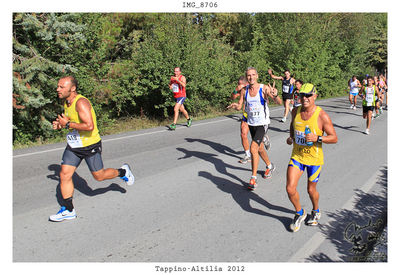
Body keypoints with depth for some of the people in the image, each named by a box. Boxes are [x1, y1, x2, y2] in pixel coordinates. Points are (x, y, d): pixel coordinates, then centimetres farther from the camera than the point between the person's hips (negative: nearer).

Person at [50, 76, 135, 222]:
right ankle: (68, 210, 13)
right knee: (64, 175, 1)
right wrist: (60, 125, 4)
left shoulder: (81, 102, -24)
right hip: (73, 146, 8)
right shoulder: (66, 102, 5)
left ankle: (123, 172, 34)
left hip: (90, 145, -8)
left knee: (99, 176, 6)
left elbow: (89, 126, -34)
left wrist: (67, 124, -25)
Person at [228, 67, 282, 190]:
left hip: (262, 123, -6)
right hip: (251, 123, 6)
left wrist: (275, 95, -40)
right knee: (260, 148, 20)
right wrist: (235, 106, -19)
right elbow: (240, 106, 5)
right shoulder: (244, 90, 0)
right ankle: (270, 166, 47)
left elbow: (279, 102, -18)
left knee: (253, 148, -19)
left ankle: (253, 178, -8)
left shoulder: (264, 88, -14)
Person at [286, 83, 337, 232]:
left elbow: (334, 138, -12)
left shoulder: (322, 116, -16)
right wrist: (291, 137, 5)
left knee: (311, 190, 13)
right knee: (290, 188, -6)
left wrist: (317, 138, -27)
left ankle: (316, 211, 45)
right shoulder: (296, 111, -2)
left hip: (314, 158, -3)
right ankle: (299, 213, 22)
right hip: (296, 156, 3)